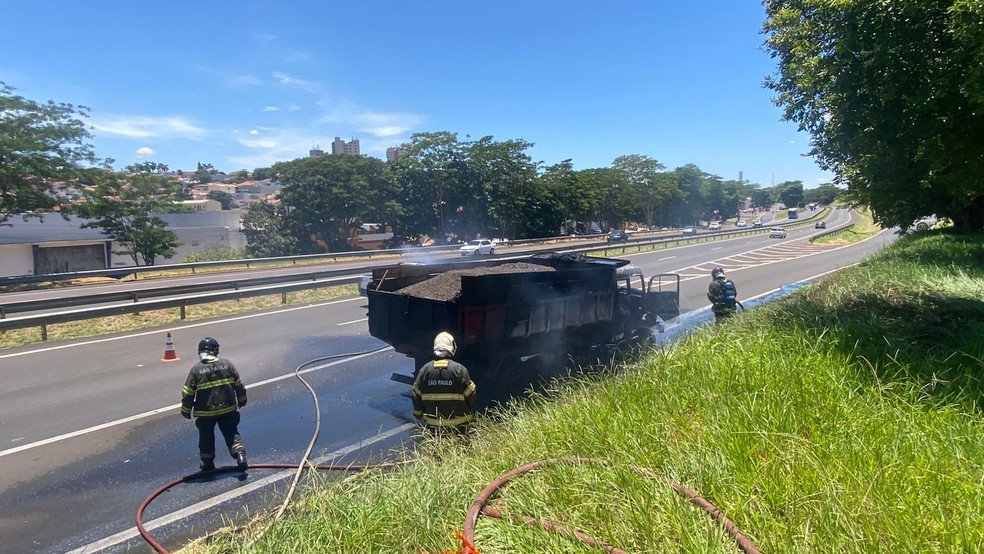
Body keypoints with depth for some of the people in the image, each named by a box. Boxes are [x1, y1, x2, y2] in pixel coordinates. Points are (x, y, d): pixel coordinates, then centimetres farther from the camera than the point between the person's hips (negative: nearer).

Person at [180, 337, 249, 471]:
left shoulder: (196, 370, -9)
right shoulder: (227, 364, -4)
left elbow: (188, 393, -5)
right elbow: (239, 385, 4)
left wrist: (186, 411, 9)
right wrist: (242, 400, 19)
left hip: (205, 412, -1)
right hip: (228, 409, 1)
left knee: (206, 437, 18)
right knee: (231, 433, 11)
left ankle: (208, 463, 28)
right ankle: (240, 454, -6)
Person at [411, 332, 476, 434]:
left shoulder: (424, 369, -6)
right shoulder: (459, 369, -14)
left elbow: (415, 395, 0)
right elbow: (470, 395, -8)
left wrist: (419, 415, 13)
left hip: (433, 425, 3)